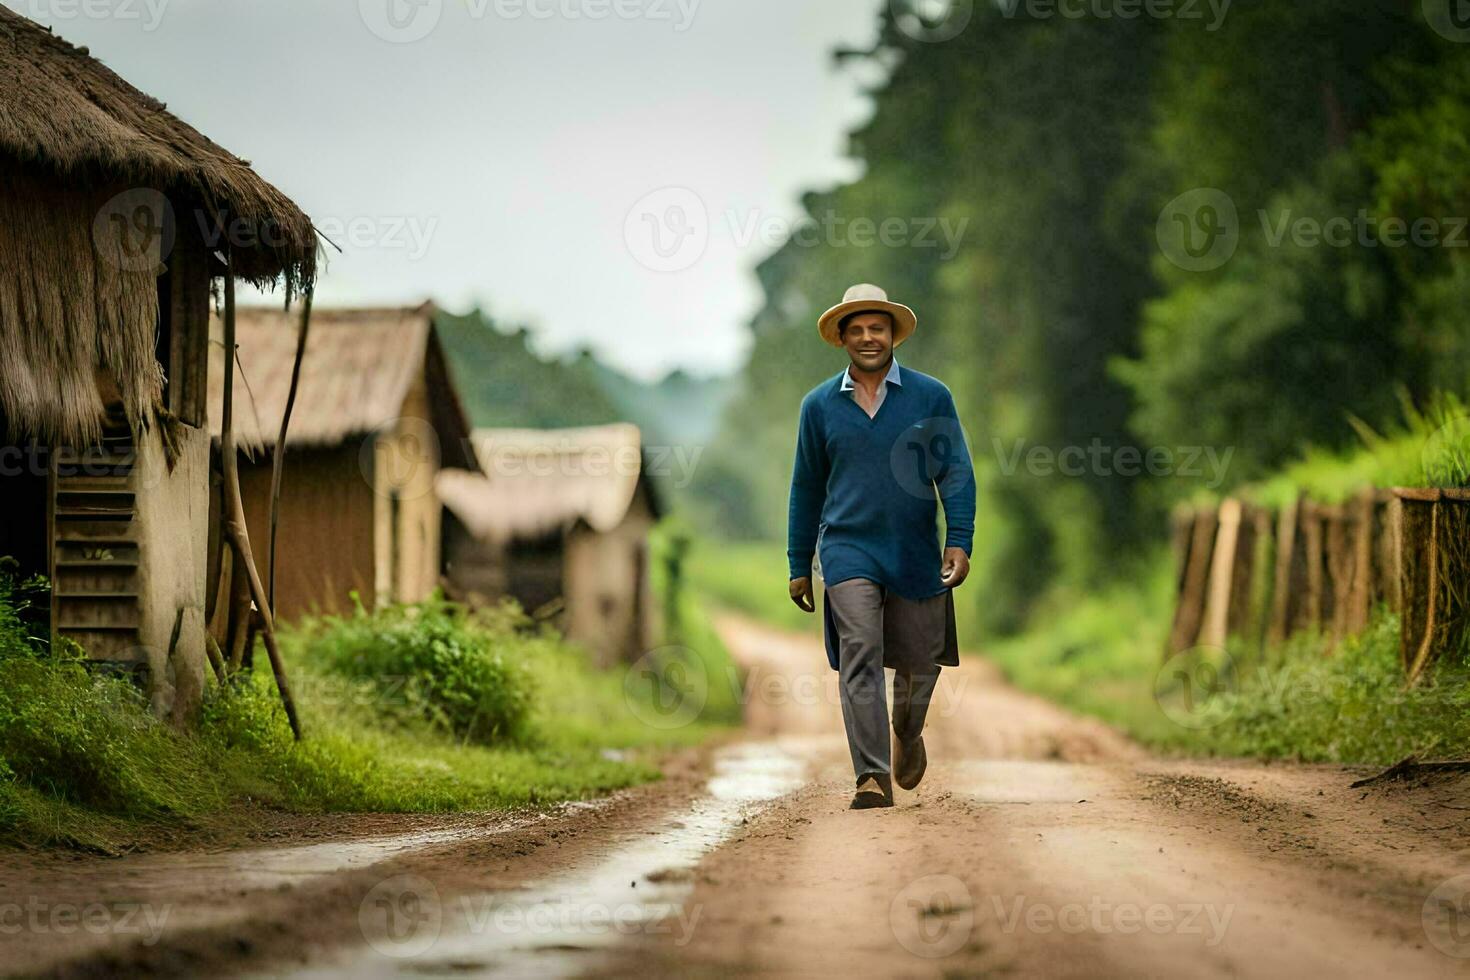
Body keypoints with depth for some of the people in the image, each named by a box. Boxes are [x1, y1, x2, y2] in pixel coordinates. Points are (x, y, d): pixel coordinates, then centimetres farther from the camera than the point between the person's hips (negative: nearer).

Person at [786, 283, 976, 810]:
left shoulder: (931, 396, 2)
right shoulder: (819, 405, 6)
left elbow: (956, 471, 1)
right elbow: (806, 487, 12)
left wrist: (960, 541, -11)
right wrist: (799, 564, 12)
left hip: (915, 551, 1)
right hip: (848, 549, 0)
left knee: (920, 660, 9)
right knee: (859, 658, -14)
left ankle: (907, 735, 40)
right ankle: (873, 777, -15)